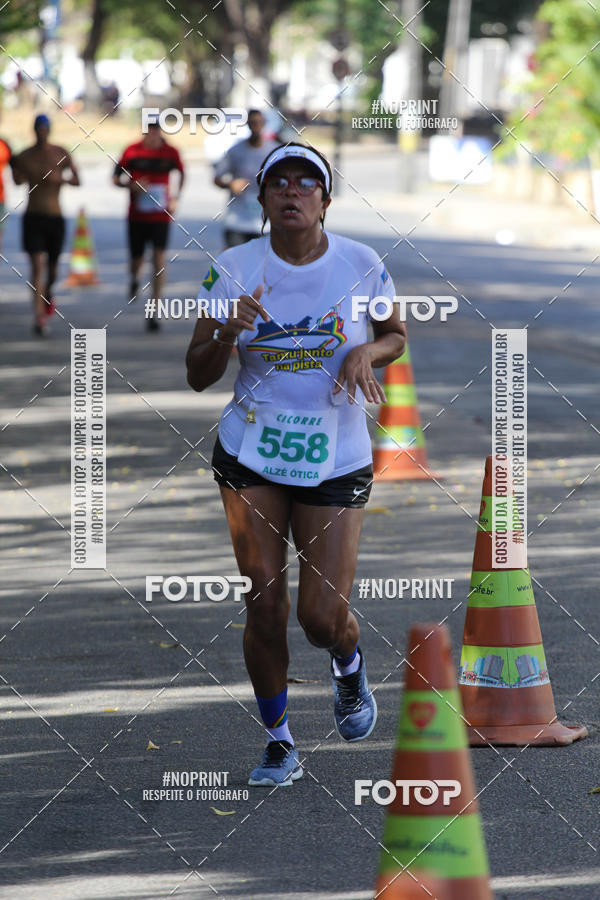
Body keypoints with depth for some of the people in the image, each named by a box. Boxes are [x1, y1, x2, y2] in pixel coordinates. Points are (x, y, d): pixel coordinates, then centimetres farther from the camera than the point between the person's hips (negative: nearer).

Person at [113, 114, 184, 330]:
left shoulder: (170, 152, -1)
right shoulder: (132, 151, -3)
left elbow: (181, 173, 18)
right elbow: (116, 178, 3)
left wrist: (176, 198, 6)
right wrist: (132, 185, -16)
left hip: (161, 215, -1)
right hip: (137, 215, 1)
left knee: (159, 259, -12)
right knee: (136, 259, 8)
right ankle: (135, 279, 47)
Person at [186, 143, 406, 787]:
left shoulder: (361, 265, -6)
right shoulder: (234, 270, -6)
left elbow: (396, 336, 11)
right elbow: (197, 376, -4)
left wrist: (365, 353, -12)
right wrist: (227, 332, -24)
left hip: (336, 461, -1)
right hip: (250, 454, 1)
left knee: (323, 618, -5)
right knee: (264, 607, 1)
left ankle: (349, 665, 32)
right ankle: (278, 744, 19)